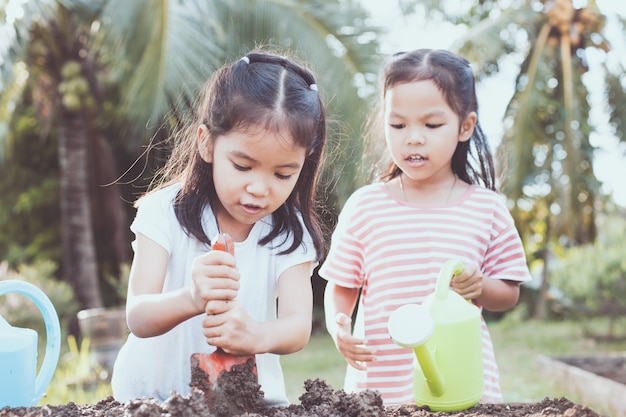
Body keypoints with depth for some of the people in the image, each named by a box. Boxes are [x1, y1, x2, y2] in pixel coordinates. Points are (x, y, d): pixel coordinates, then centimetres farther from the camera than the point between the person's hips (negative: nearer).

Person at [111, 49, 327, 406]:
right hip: (153, 392, -1)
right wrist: (190, 299, -40)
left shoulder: (290, 233, -5)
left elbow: (298, 327, -17)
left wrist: (258, 336, -40)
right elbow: (138, 318, -19)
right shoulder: (165, 212, -9)